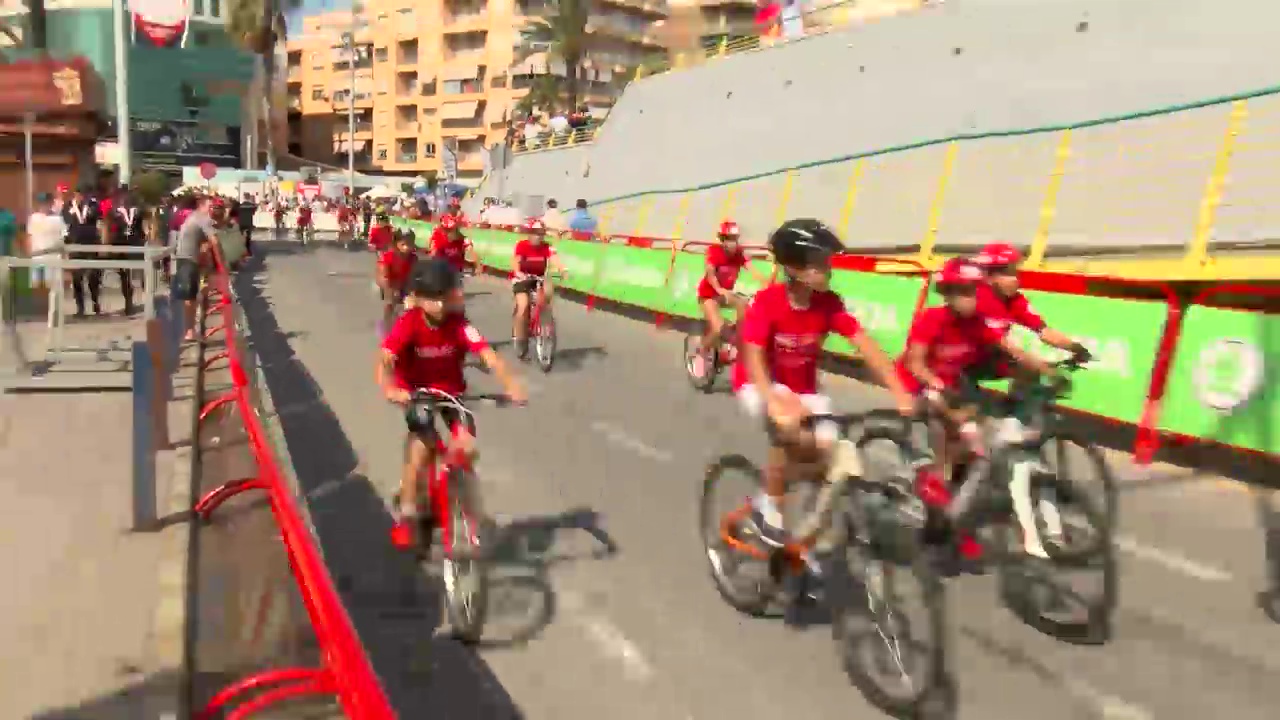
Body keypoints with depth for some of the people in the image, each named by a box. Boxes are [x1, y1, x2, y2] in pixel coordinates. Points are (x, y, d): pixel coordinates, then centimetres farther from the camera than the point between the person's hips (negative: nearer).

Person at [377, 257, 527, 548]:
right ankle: (406, 516, 1)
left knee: (466, 449, -12)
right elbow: (384, 360, -37)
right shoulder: (408, 324, -24)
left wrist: (510, 385, -47)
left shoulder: (459, 324, -20)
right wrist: (390, 389, -57)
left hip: (452, 391, 2)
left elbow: (488, 354, -31)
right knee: (421, 449, -18)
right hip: (417, 392, -2)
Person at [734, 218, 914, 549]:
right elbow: (753, 358, -34)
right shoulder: (767, 301, -25)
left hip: (803, 388, 5)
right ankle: (767, 506, -11)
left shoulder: (829, 303, -15)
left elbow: (866, 345, -21)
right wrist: (776, 403, -50)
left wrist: (900, 393, -32)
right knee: (789, 429, -34)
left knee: (830, 447, -14)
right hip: (760, 384, -4)